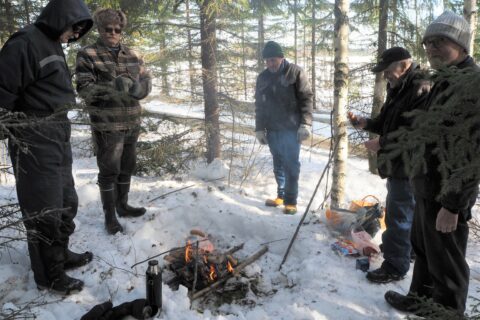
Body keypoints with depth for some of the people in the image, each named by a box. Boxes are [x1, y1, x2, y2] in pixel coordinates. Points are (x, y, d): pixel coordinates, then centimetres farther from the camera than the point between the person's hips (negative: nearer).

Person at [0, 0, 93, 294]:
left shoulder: (54, 46, 13)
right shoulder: (26, 43, -15)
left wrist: (57, 124, 8)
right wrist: (25, 124, -11)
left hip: (59, 136, 9)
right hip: (36, 140, -9)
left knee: (67, 201, 18)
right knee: (45, 209, 1)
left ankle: (61, 254, 36)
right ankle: (49, 275, 15)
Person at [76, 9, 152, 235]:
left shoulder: (131, 55, 10)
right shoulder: (88, 55, -5)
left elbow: (146, 81, 7)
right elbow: (84, 89, -13)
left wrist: (136, 87, -17)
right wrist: (114, 87, -27)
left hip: (132, 123, 6)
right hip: (106, 125, -5)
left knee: (127, 167, 16)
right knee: (109, 170, 0)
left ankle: (122, 205, 33)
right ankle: (109, 215, 14)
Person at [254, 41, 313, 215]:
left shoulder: (295, 72, -3)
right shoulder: (263, 77, 11)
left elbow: (306, 98, -7)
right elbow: (259, 105, 14)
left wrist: (305, 124, -15)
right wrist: (259, 128, 9)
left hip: (291, 129, -5)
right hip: (272, 130, 5)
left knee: (291, 164, -3)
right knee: (278, 164, 11)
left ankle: (290, 200, 4)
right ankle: (281, 195, 22)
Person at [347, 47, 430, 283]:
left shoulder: (421, 90, -20)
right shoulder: (399, 89, 13)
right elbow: (387, 123, 20)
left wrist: (381, 143, -21)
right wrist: (365, 123, 3)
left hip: (408, 166, -10)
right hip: (396, 164, 10)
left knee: (399, 216, -3)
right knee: (399, 213, 23)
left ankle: (395, 266, 8)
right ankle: (394, 246, 40)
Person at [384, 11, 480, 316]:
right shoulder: (446, 80, 13)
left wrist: (453, 204, -25)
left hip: (446, 194, -11)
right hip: (429, 187, 11)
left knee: (446, 262, 4)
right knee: (423, 248, 24)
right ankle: (422, 300, 42)